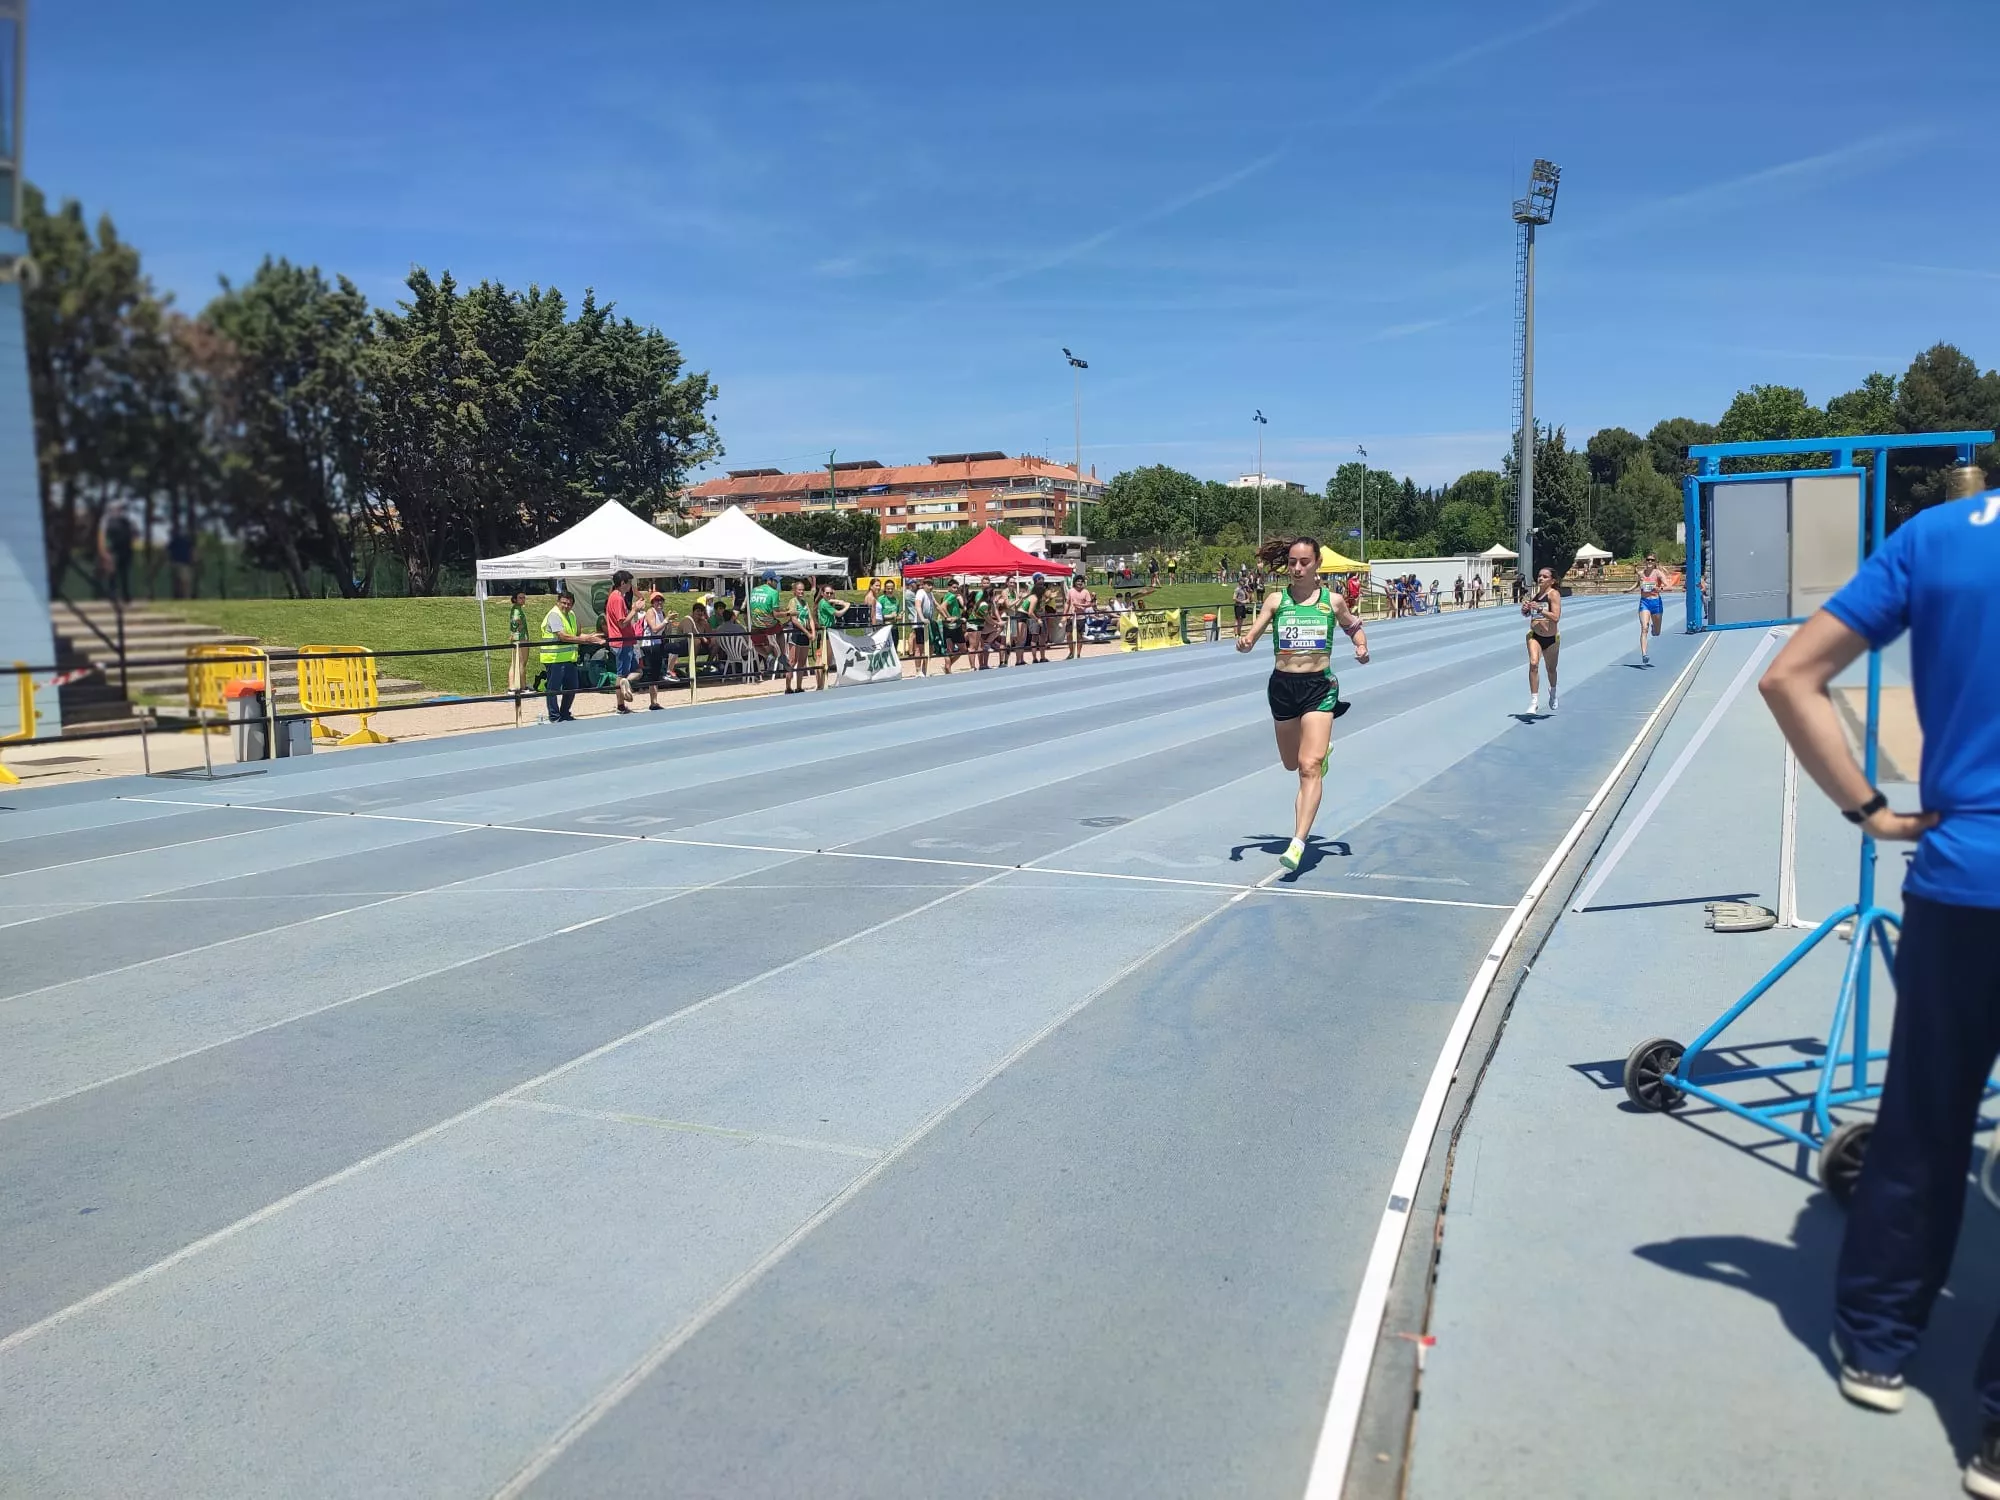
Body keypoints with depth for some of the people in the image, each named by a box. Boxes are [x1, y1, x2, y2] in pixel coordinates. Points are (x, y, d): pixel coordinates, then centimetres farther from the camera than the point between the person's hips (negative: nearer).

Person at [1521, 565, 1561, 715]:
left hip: (1551, 637, -2)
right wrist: (1525, 609, -3)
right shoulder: (1535, 595, 5)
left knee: (1551, 669, 16)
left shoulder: (1554, 594, -11)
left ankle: (1553, 693, 48)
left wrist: (1539, 609, -32)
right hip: (1534, 636, 2)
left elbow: (1556, 617, -21)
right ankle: (1534, 702, -19)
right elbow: (1526, 614, 20)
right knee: (1533, 664, -21)